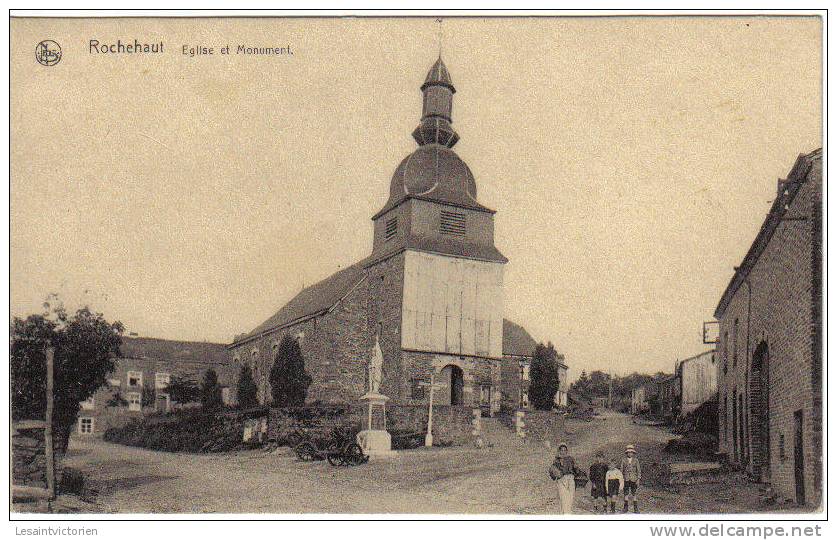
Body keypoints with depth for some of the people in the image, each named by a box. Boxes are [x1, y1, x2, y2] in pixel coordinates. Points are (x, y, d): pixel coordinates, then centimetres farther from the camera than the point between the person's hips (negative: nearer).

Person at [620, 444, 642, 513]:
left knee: (634, 493, 2)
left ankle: (635, 508, 7)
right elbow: (621, 469, 6)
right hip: (626, 479, 1)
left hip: (634, 479, -1)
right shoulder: (623, 460, 3)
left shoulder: (636, 460, 1)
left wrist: (638, 479, -4)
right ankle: (626, 507, 12)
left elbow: (639, 470, 2)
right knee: (626, 493, 3)